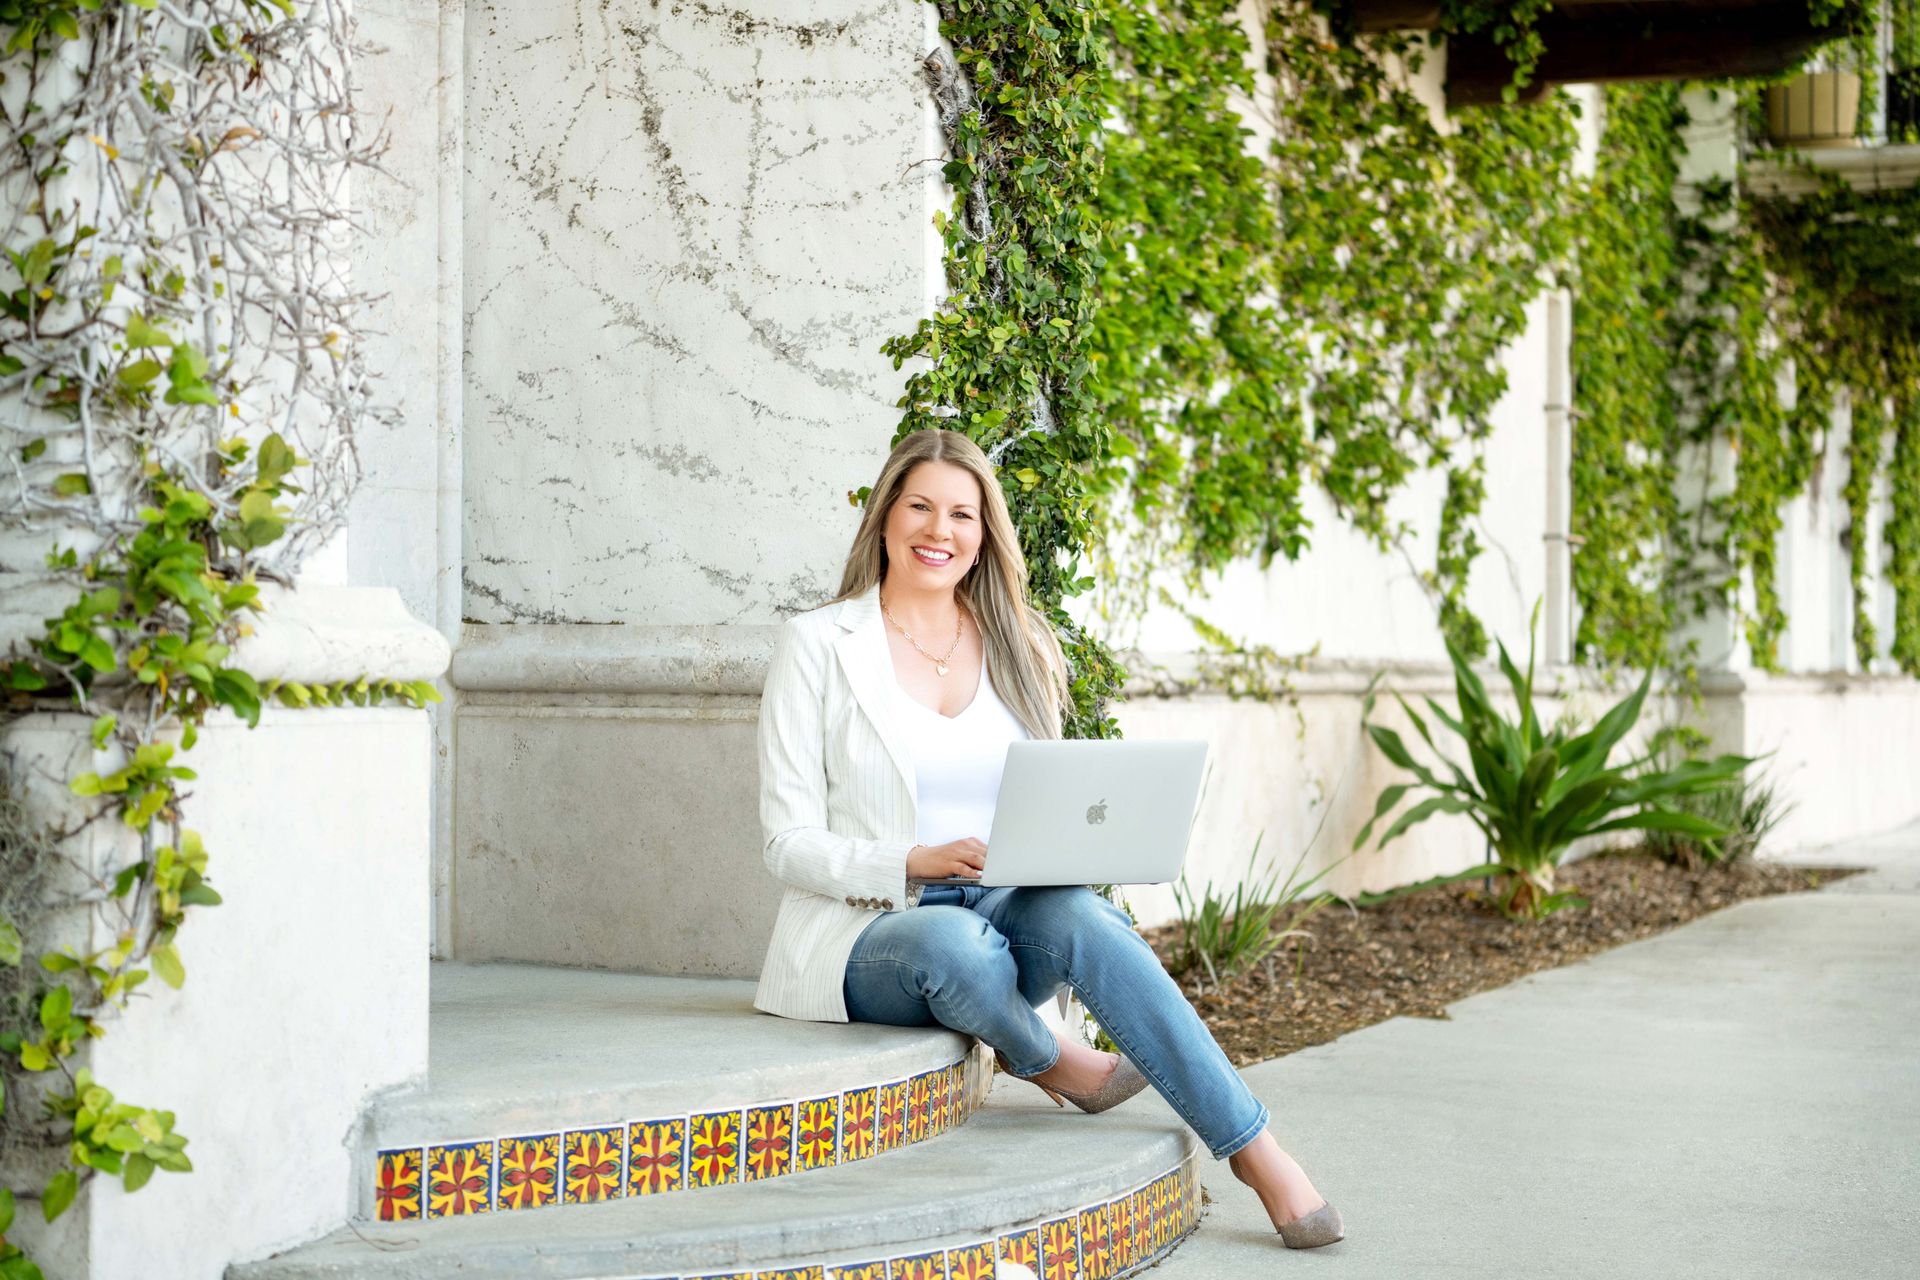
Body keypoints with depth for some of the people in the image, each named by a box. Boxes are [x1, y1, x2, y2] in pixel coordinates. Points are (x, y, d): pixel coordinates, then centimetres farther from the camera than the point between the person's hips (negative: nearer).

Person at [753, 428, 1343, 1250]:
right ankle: (1047, 1061, -8)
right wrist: (918, 863, -21)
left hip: (1004, 913, 3)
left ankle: (1258, 1153, -31)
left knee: (1077, 915, -32)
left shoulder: (1019, 648, 13)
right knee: (952, 939, -39)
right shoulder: (819, 644, 0)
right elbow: (790, 846, -4)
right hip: (866, 936, -3)